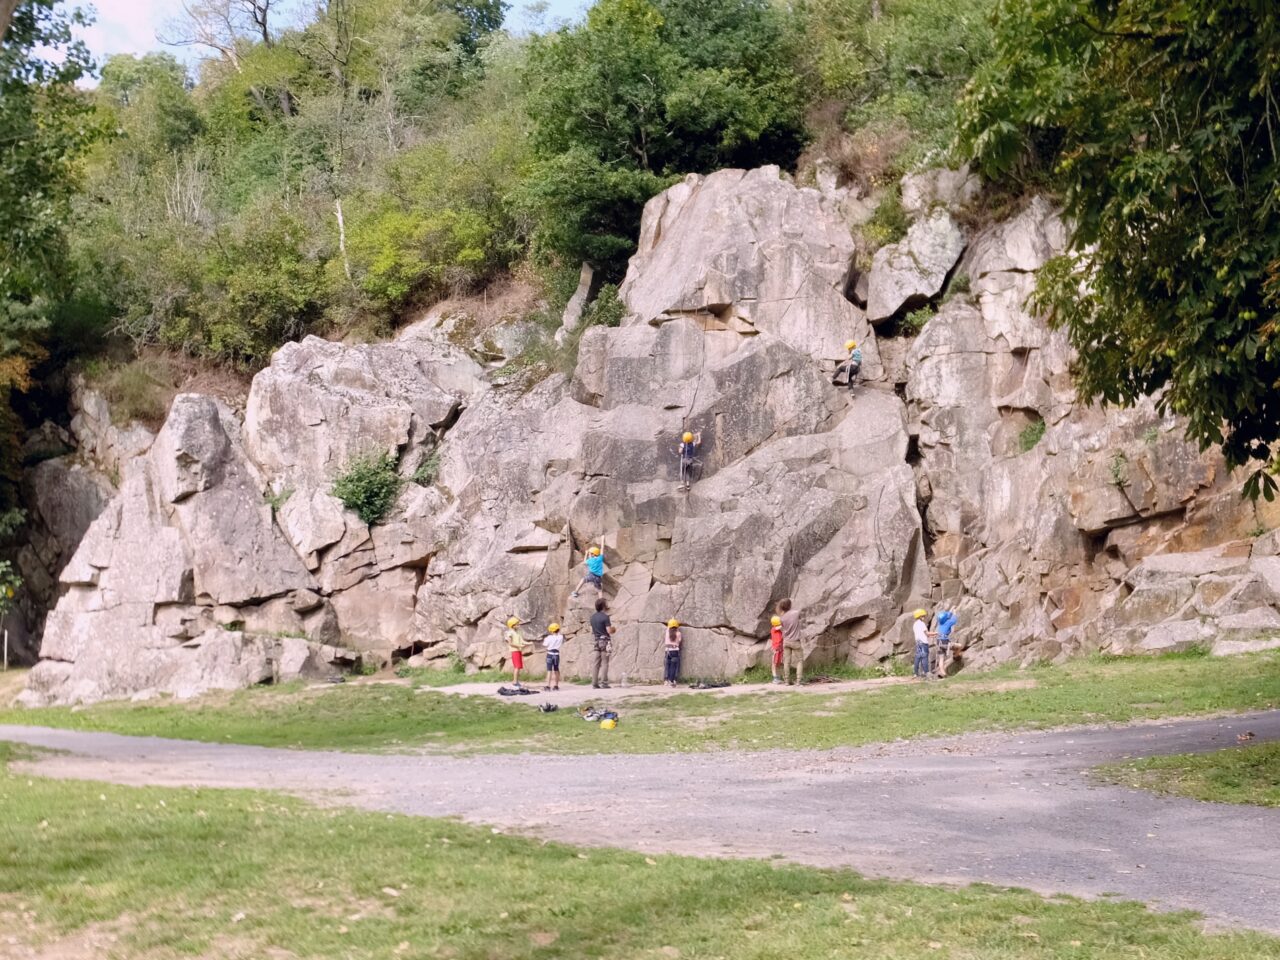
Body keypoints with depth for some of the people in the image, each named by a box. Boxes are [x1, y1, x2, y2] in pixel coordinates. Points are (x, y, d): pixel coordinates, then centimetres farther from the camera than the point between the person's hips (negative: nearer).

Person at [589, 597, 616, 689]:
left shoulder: (593, 616, 10)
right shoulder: (605, 617, -13)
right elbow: (609, 631, -18)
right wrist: (614, 629, 4)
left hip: (596, 641, 7)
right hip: (605, 641, -7)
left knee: (596, 663, 6)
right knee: (604, 663, -3)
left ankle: (594, 683, 5)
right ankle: (603, 683, -5)